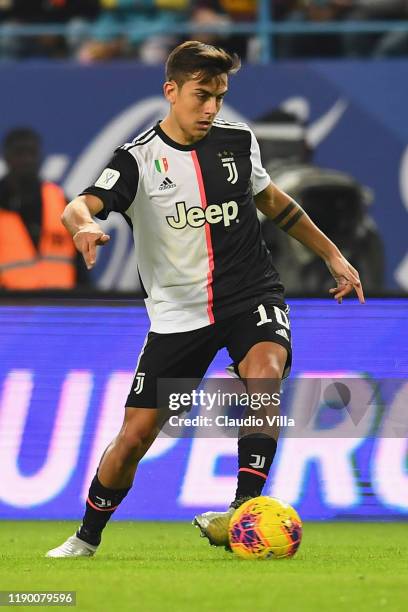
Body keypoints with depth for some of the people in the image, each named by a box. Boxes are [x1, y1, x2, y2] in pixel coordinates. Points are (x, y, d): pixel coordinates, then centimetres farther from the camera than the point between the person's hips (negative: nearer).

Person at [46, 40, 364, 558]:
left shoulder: (238, 142, 4)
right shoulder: (139, 159, -7)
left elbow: (272, 200, 22)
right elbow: (80, 206, -23)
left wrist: (333, 256, 24)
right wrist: (85, 226, -48)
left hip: (251, 293, 1)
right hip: (178, 311, -1)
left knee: (263, 374, -33)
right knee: (134, 437, -3)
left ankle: (244, 509, -31)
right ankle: (86, 540, 20)